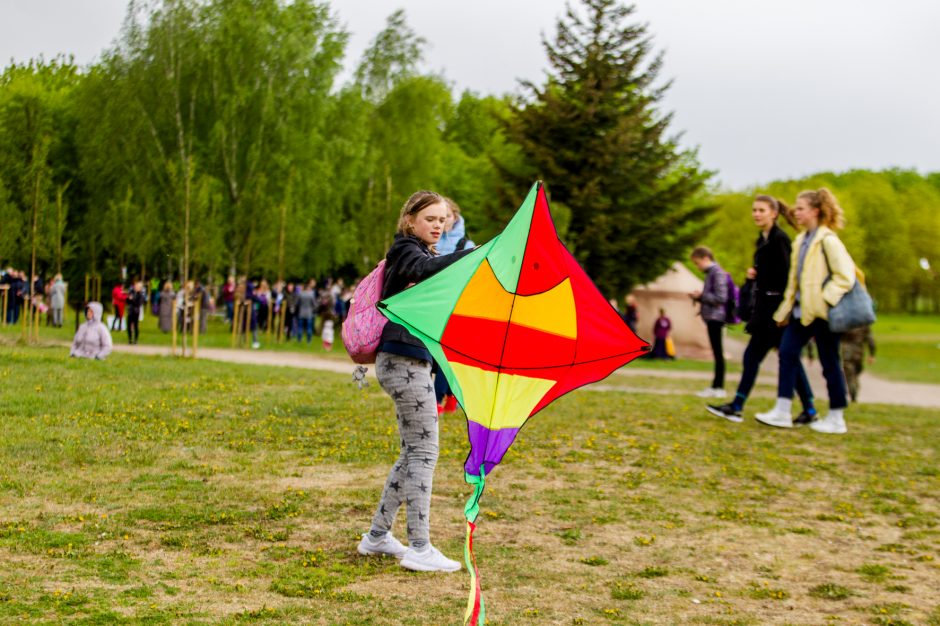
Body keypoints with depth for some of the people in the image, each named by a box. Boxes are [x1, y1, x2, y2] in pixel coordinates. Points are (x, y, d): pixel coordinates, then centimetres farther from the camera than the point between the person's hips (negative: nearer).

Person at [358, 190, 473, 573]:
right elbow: (430, 269, -32)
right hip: (404, 361, -10)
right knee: (423, 453, -8)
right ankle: (419, 548, -5)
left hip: (413, 363, 10)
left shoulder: (422, 253, 22)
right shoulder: (406, 251, -8)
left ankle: (377, 536, 21)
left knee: (414, 454, 13)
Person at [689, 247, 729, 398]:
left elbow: (721, 298, -17)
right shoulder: (711, 273, 17)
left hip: (715, 317, -9)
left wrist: (701, 296, -11)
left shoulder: (717, 273, -11)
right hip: (712, 317, 9)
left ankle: (719, 387, -4)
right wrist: (699, 297, 6)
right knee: (716, 353, 10)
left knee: (718, 352, -6)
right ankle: (716, 386, 12)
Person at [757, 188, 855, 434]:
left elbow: (845, 276, -16)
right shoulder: (802, 240, 13)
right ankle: (782, 412, 5)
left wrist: (824, 299, -19)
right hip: (802, 310, 8)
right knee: (787, 353, 2)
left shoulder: (828, 240, -12)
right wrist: (786, 309, 16)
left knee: (829, 363, 1)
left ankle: (836, 419, 10)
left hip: (821, 312, -8)